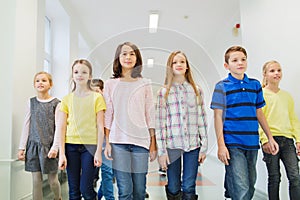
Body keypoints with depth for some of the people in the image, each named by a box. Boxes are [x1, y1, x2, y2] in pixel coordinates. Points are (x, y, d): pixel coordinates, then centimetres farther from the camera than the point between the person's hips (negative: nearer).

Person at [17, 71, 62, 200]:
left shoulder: (56, 103, -2)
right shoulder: (31, 102, 8)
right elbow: (26, 126, 8)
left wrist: (55, 147, -14)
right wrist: (22, 147, 4)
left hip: (49, 146, -2)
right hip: (33, 146, 3)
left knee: (52, 180, 6)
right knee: (36, 180, 3)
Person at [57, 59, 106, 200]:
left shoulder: (97, 97, 1)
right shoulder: (66, 99, 7)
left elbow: (100, 126, -1)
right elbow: (61, 128, 5)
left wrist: (99, 151, -6)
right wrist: (62, 153, -1)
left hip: (90, 145, -2)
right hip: (71, 146, 3)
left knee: (85, 189, -2)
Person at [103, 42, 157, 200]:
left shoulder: (144, 84, 8)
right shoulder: (111, 84, 7)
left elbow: (150, 114, 8)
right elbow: (107, 115, 6)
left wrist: (153, 143, 5)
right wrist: (107, 142, 0)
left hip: (141, 140, 1)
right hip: (118, 141, -1)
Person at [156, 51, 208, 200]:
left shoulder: (196, 90, 8)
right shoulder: (164, 92, 2)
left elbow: (202, 118, 7)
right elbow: (160, 122, -1)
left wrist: (204, 146, 3)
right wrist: (161, 151, -5)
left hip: (193, 145, 1)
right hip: (172, 144, -1)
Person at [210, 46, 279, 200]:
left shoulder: (255, 85, 10)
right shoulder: (222, 86, -3)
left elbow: (259, 113, 16)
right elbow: (218, 116, -6)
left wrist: (270, 138, 14)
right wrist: (221, 145, -12)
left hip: (252, 143, 5)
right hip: (232, 144, -5)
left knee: (250, 187, 15)